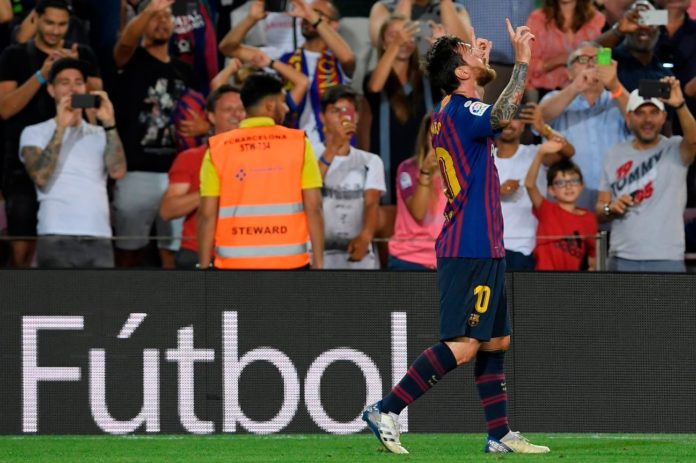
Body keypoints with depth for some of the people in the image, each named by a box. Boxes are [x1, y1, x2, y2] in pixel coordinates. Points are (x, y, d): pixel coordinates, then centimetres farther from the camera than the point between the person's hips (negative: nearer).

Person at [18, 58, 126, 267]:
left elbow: (117, 171, 0)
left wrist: (109, 124, -6)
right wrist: (61, 128, -11)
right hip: (57, 239, -3)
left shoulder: (100, 135, 18)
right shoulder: (34, 133, 8)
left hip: (99, 239, 3)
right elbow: (40, 177, -8)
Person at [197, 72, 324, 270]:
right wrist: (318, 262, 3)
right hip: (289, 263, -1)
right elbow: (313, 208, -3)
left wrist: (204, 267, 4)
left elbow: (207, 215, -1)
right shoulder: (298, 143, 0)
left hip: (235, 264, 1)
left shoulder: (218, 148, 1)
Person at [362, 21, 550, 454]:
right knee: (462, 346, -12)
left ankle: (500, 434, 13)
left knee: (496, 342, 11)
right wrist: (522, 62, -32)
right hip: (471, 250, -10)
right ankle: (387, 411, -11)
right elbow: (501, 116, -38)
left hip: (483, 248, 10)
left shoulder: (449, 111, 15)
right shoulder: (461, 111, -15)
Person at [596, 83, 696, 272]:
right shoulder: (615, 155, 10)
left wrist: (680, 106, -43)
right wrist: (611, 208, -10)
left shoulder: (675, 150, -1)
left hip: (666, 260, -3)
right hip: (622, 260, 4)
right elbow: (600, 209, 14)